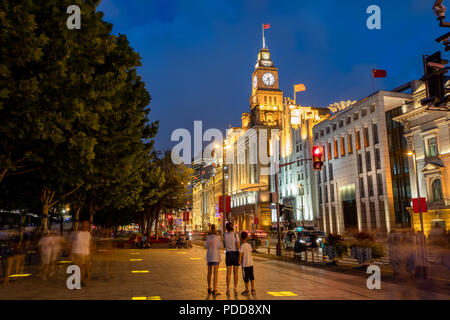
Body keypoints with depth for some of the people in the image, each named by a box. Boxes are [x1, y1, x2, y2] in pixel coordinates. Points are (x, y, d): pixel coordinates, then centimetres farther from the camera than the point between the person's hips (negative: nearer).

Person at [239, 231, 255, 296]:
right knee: (251, 277, 15)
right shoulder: (249, 245, 5)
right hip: (251, 263, 6)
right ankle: (253, 290, 18)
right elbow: (250, 253, 11)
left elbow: (240, 254, -18)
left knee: (246, 278, 4)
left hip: (245, 264, -6)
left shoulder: (242, 246, -13)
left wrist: (240, 261, -6)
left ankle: (247, 291, 11)